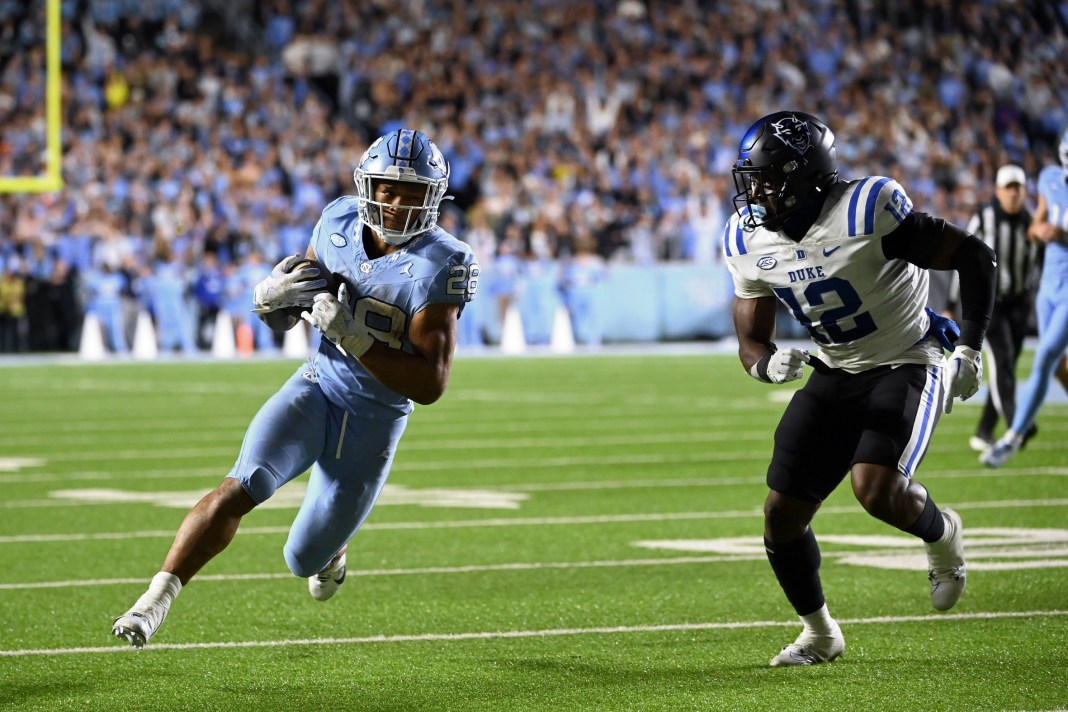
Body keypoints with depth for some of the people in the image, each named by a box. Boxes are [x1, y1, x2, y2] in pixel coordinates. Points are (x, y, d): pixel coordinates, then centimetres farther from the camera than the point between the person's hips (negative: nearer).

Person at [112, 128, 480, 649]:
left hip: (375, 420, -2)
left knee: (304, 561, 7)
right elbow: (293, 297, 14)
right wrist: (274, 295, -11)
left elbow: (430, 385, -20)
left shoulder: (438, 268, -18)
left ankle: (332, 548, 45)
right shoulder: (339, 224, -4)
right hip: (317, 388, 2)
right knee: (241, 488, -25)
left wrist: (354, 338, -30)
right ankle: (156, 599, -26)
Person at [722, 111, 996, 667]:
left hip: (905, 365, -6)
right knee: (782, 514, 0)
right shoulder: (750, 241, -5)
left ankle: (941, 534, 8)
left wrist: (970, 348, -16)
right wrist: (769, 364, -21)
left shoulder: (866, 213, -25)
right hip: (835, 374, 6)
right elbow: (751, 344, 4)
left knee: (876, 489, -28)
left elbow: (974, 256, -16)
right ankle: (819, 634, 24)